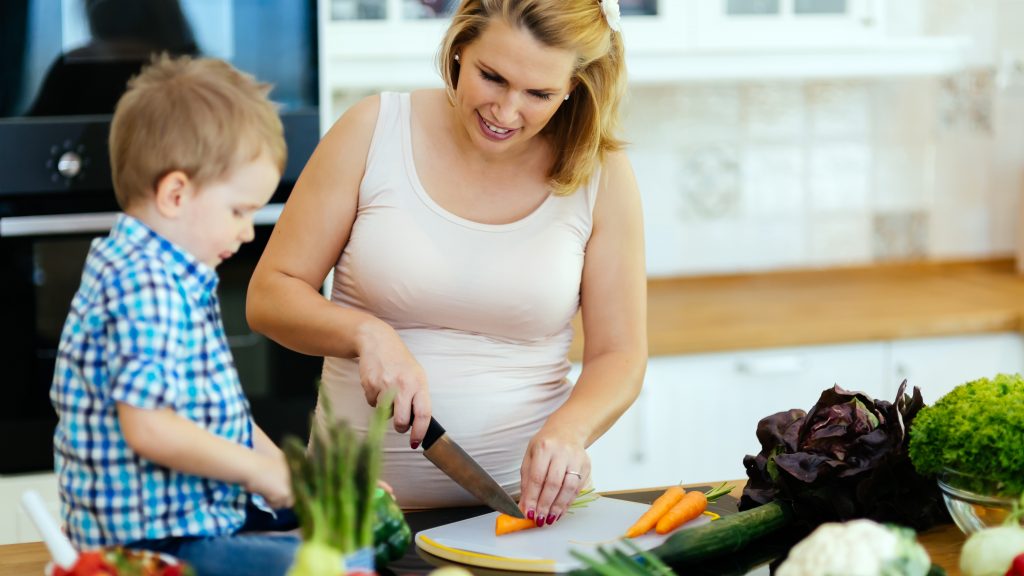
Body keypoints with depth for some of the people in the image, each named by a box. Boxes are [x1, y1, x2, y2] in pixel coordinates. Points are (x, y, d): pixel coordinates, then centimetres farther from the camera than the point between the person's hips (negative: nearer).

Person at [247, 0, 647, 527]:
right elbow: (268, 295, 2)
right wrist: (366, 334, -16)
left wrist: (569, 429, -15)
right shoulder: (375, 130, -1)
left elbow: (618, 356, 4)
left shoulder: (601, 175, 1)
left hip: (523, 499, 0)